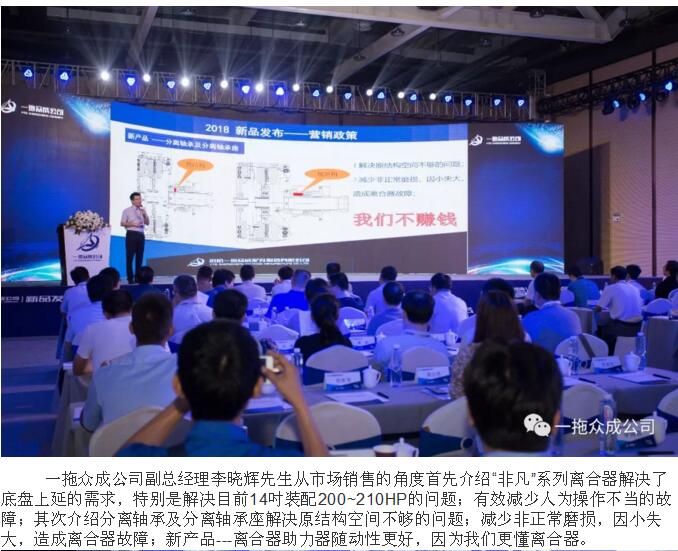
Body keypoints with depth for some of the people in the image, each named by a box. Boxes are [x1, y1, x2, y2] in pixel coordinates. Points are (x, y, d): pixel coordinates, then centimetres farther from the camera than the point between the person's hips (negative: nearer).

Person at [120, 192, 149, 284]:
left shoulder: (142, 210, 15)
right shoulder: (127, 210, 2)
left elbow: (147, 223, 12)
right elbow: (122, 223, -1)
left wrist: (145, 215, -4)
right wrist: (133, 224, -13)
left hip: (141, 235, 5)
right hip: (131, 234, -5)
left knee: (139, 257, 6)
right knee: (130, 257, -4)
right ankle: (130, 278, 0)